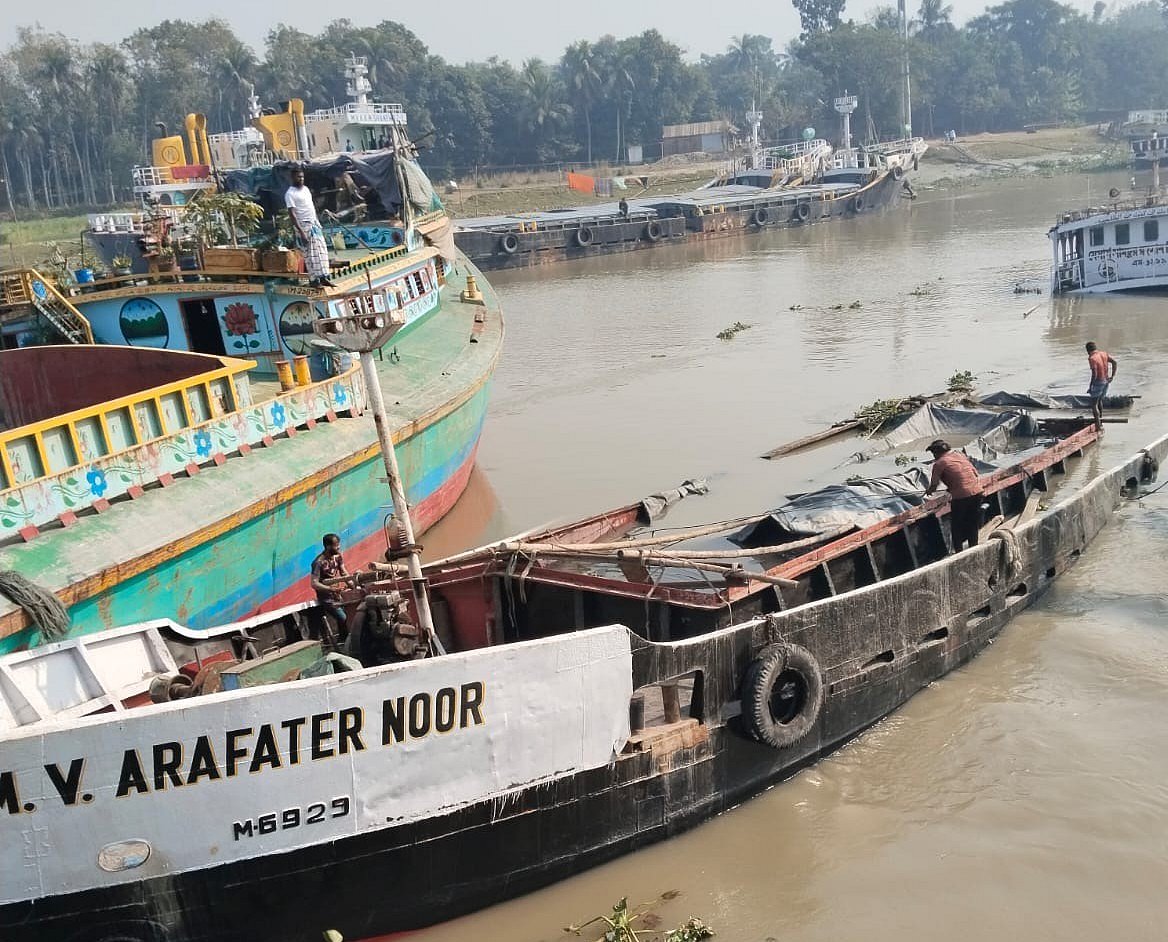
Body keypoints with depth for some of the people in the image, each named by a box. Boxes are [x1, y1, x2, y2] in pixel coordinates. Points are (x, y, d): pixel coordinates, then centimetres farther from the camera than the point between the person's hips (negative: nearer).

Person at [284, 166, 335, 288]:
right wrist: (301, 232, -23)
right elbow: (292, 214, -17)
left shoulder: (306, 189, 14)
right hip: (304, 226, -8)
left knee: (322, 251, 6)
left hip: (315, 223, 8)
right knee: (311, 254, -8)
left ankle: (323, 277, 11)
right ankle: (314, 280, -3)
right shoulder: (290, 194, -11)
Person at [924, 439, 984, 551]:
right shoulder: (960, 455, 14)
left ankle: (958, 553, 16)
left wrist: (928, 492, 19)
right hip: (977, 492, 6)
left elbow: (934, 485, -4)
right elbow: (975, 473, 19)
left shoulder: (939, 463, -4)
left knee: (957, 527, 11)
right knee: (973, 525, 20)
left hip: (961, 496, -6)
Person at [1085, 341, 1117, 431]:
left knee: (1094, 404, 1)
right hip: (1106, 381, 8)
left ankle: (1098, 425, -2)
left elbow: (1094, 374, -23)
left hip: (1098, 382, -8)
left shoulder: (1092, 358, -19)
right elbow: (1115, 363, 2)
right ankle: (1100, 420, 34)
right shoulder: (1104, 353, 5)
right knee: (1099, 400, 25)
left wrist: (1090, 387, -15)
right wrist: (1112, 376, 4)